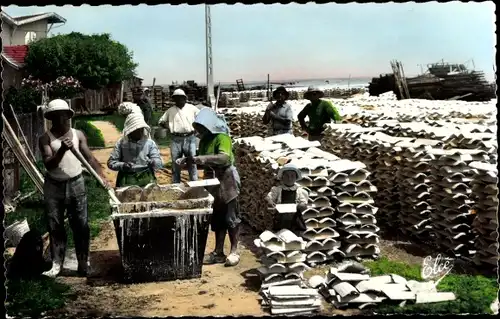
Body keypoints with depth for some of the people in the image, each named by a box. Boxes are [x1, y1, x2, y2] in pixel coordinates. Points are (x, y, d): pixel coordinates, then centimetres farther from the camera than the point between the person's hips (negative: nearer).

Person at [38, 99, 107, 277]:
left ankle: (83, 262, 13)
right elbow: (48, 164, -16)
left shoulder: (78, 135, 1)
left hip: (76, 184, 1)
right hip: (54, 186, -1)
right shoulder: (46, 138, -5)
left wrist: (101, 176, -12)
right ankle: (56, 263, 13)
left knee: (81, 225, 4)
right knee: (55, 226, 5)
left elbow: (89, 158, 0)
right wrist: (62, 150, -31)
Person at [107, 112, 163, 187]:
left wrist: (153, 162, -24)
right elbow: (111, 162, 6)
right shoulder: (121, 143, 4)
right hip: (127, 182, 0)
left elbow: (159, 163, -1)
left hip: (146, 181, 0)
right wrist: (122, 166, -14)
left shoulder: (150, 143, 4)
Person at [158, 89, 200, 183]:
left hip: (190, 138, -1)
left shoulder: (192, 108, 5)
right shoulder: (170, 110, 8)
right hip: (176, 140, 1)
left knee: (192, 162, 1)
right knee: (175, 164, 6)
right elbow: (161, 121, 15)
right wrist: (170, 128, 2)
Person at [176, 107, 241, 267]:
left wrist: (205, 158, -40)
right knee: (217, 219, 11)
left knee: (231, 218, 1)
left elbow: (225, 157, -30)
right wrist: (188, 161, 2)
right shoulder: (204, 140, 10)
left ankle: (234, 251, 9)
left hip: (226, 182, -8)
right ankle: (218, 252, 18)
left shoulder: (222, 137, -15)